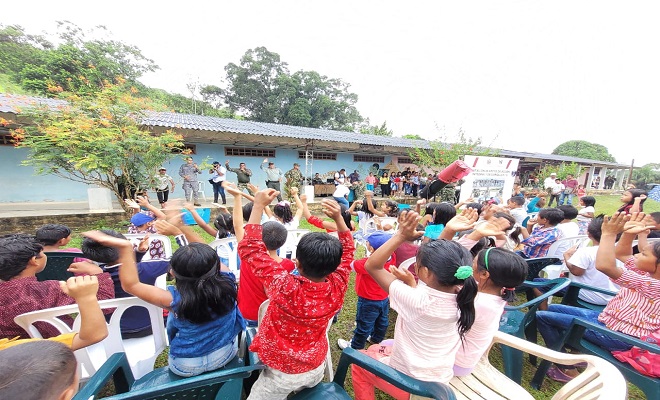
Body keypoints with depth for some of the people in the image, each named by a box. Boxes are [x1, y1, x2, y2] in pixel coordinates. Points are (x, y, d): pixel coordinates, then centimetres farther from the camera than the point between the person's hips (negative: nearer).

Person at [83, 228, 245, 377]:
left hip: (187, 366, -2)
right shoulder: (227, 281, -25)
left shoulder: (177, 300, -31)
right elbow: (206, 254, -10)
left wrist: (125, 247, -27)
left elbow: (130, 285, -17)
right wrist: (183, 229, -11)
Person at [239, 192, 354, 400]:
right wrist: (338, 218, -16)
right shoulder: (338, 286, -25)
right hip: (317, 368, 4)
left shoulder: (287, 288, -38)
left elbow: (249, 248, -30)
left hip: (283, 374, -4)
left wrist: (258, 206, -26)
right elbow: (347, 250, -7)